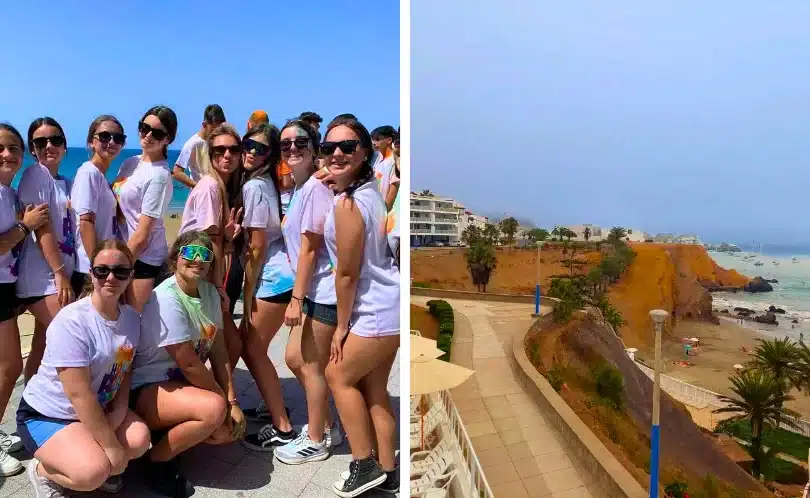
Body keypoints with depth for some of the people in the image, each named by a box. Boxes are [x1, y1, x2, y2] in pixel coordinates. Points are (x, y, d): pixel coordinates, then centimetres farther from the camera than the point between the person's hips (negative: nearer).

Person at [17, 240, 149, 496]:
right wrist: (111, 446, -24)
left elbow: (125, 372, 3)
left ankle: (99, 463, 10)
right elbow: (79, 394, -27)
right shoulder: (72, 322, -26)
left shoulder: (132, 318, -4)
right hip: (46, 415, -6)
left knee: (139, 439, -19)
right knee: (93, 472, -26)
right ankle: (42, 471, 5)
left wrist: (118, 413, -15)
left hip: (97, 409, 6)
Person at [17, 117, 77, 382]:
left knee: (44, 347, 12)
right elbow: (42, 227, -13)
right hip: (43, 277, -7)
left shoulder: (66, 183, 16)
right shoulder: (35, 174, -5)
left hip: (62, 274, 7)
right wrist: (59, 272, -18)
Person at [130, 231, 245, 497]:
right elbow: (188, 364, -22)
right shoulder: (166, 298, -22)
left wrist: (232, 401, -5)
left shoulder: (209, 292, 0)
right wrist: (223, 398, -12)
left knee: (232, 427, -6)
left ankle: (169, 435, 13)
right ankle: (156, 459, -8)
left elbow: (218, 351, 1)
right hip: (148, 389, -8)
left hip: (181, 382, 8)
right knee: (213, 409, -32)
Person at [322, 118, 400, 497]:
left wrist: (341, 326, -7)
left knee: (339, 375, 10)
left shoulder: (347, 203, -21)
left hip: (377, 310, -9)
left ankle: (366, 465, 21)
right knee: (372, 387, 17)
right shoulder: (369, 190, 6)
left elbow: (347, 274, -16)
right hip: (388, 305, 9)